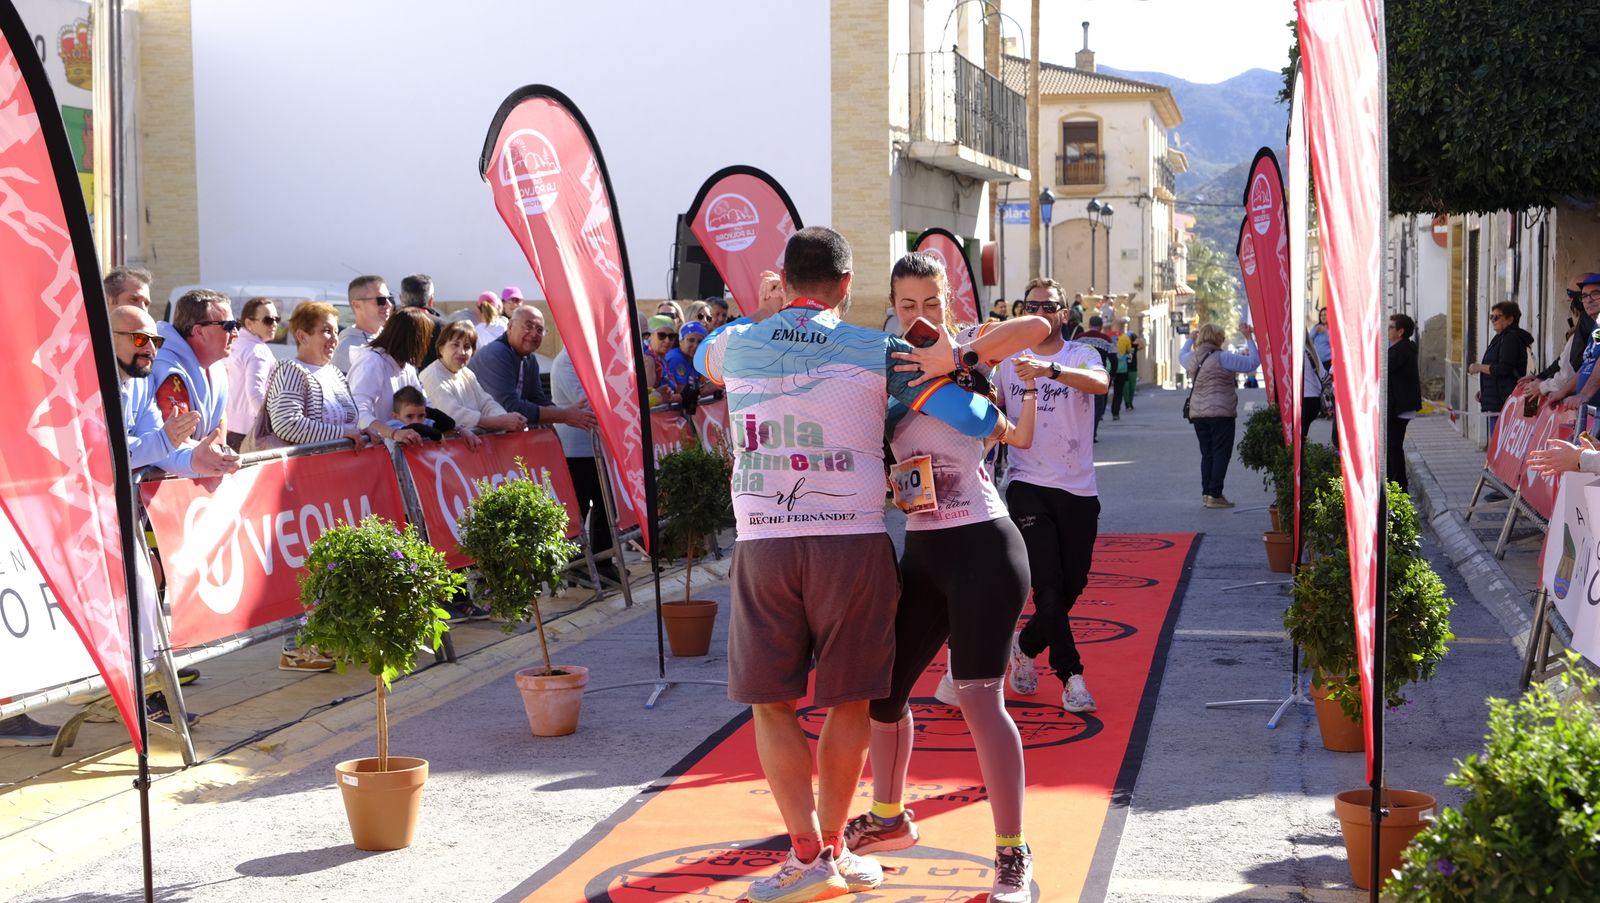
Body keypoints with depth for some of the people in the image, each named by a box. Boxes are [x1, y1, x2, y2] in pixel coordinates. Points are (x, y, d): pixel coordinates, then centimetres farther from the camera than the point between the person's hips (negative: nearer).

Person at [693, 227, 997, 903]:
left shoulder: (736, 343, 6)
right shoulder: (876, 352, 0)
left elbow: (702, 357, 33)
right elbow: (974, 418, -1)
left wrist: (763, 313, 33)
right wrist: (999, 417, 21)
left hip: (761, 544, 1)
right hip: (853, 539, -1)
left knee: (772, 701, 8)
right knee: (848, 700, 10)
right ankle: (833, 849, 17)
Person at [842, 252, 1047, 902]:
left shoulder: (971, 351, -6)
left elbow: (1037, 327, -23)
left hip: (982, 547, -7)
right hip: (922, 553, 7)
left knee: (978, 697, -12)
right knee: (880, 684, 13)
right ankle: (888, 816, 36)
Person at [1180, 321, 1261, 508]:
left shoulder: (1192, 358, 7)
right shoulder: (1223, 358, -12)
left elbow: (1182, 355, 33)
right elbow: (1253, 362, -12)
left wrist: (1189, 340, 49)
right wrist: (1249, 338, -5)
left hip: (1197, 413, 7)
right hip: (1221, 413, -7)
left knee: (1207, 453, 14)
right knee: (1221, 454, -1)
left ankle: (1206, 493, 13)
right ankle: (1215, 495, -5)